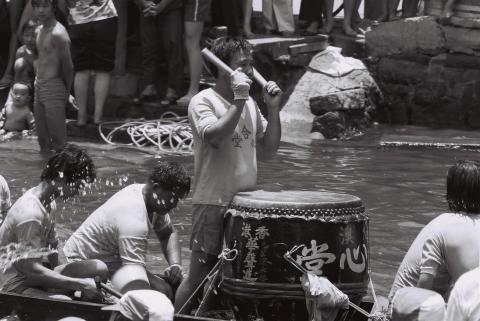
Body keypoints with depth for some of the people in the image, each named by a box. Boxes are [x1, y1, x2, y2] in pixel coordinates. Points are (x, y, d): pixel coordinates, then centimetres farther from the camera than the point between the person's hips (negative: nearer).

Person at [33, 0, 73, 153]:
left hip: (53, 88, -9)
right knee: (42, 137, 16)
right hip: (39, 87, 9)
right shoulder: (40, 30, 10)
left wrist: (66, 92, -5)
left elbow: (68, 67, -14)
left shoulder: (58, 34, -18)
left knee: (58, 139, -5)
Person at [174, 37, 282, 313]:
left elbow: (270, 147, 14)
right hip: (214, 204, -7)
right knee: (199, 278, -2)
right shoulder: (203, 101, -9)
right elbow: (216, 137, -26)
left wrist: (274, 109, 1)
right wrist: (239, 100, -22)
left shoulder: (249, 103, 12)